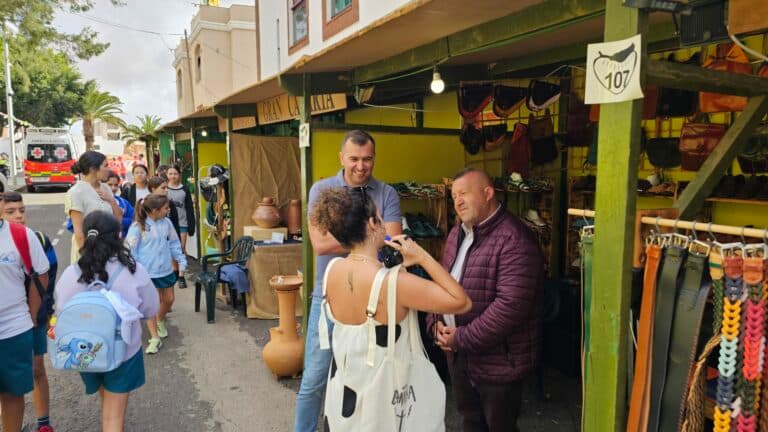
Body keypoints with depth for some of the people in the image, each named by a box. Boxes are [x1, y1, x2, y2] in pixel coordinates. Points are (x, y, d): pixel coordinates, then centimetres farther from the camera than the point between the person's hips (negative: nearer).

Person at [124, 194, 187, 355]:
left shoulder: (167, 223, -2)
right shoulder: (138, 227, -16)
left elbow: (174, 244, 8)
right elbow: (130, 250, -10)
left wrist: (182, 262, 8)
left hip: (166, 270, 5)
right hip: (147, 272, -5)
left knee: (169, 300, 16)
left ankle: (160, 321, 46)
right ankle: (155, 338, 9)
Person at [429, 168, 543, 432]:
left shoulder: (513, 240, -21)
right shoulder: (456, 234, 9)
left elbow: (510, 304, -28)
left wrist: (462, 338, -21)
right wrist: (437, 323, -4)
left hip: (497, 360, -7)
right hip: (457, 355, 8)